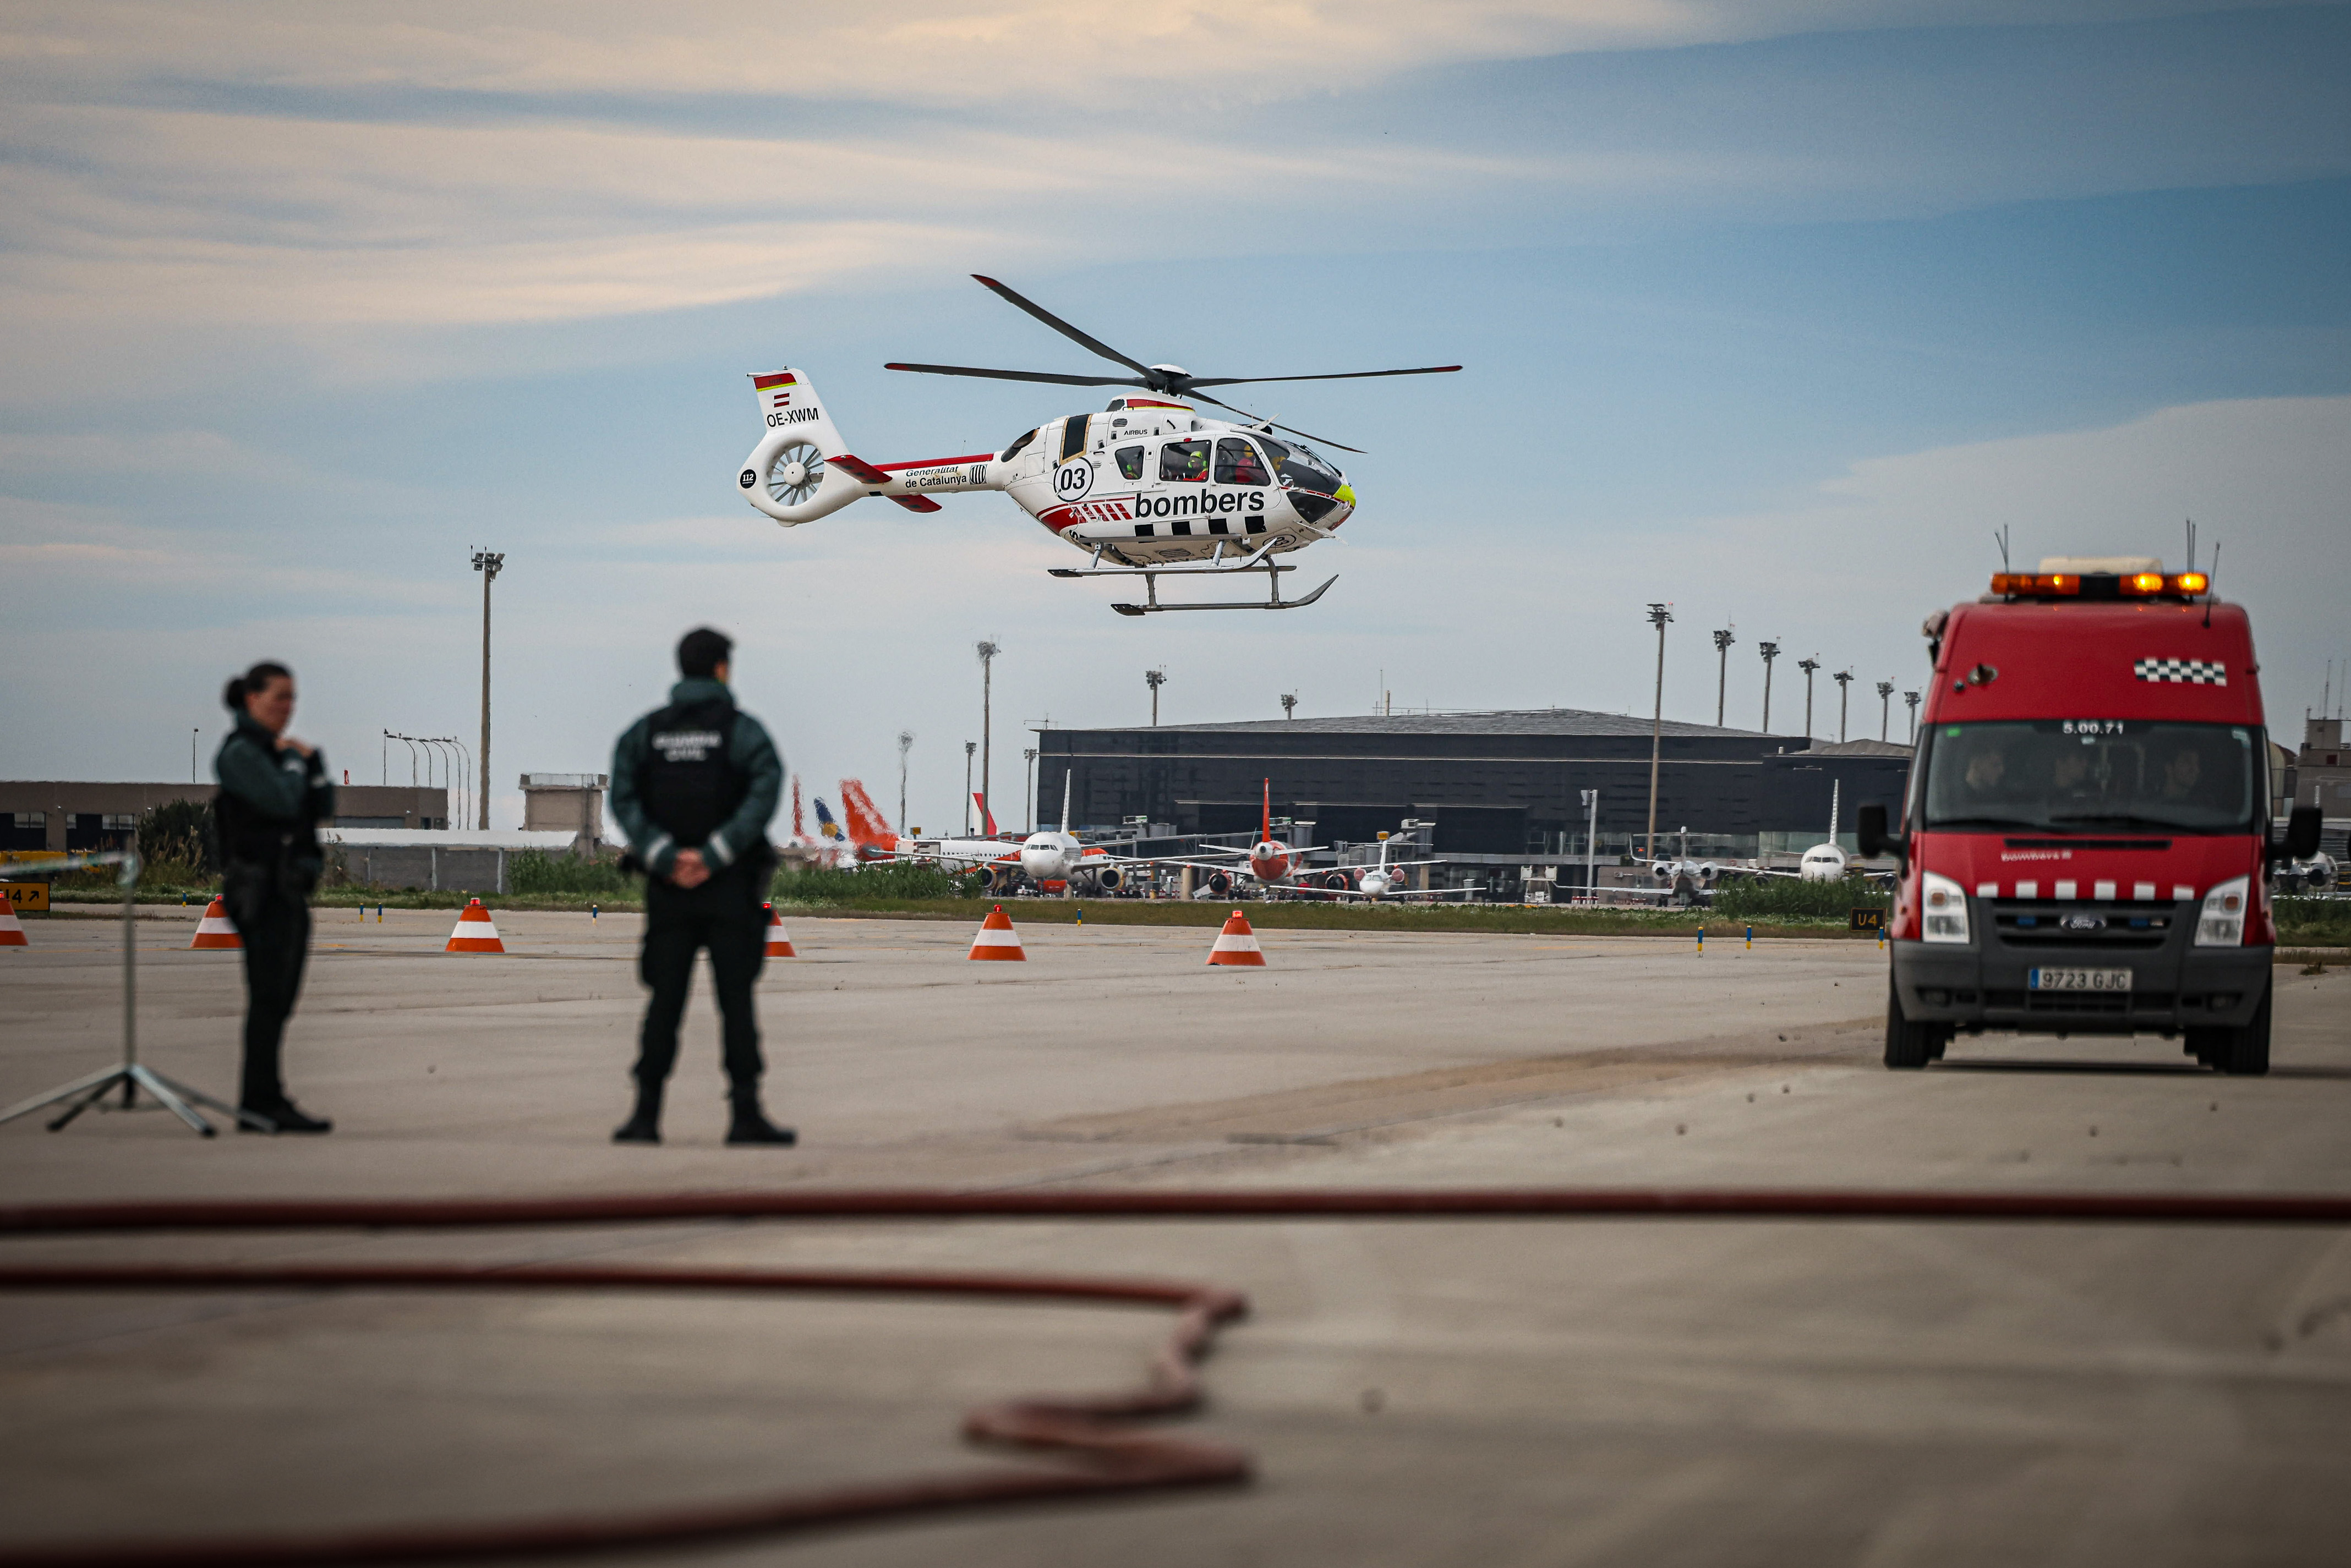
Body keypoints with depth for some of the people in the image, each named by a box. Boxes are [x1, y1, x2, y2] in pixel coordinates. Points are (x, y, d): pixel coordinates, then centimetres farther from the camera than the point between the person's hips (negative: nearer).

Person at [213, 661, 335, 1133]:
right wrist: (294, 763, -4)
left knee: (278, 1000, 8)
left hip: (290, 888, 9)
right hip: (260, 886, -9)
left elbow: (323, 807, 13)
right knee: (269, 996, -11)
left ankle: (260, 1103, 11)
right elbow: (282, 802, -19)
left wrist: (312, 762, 0)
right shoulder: (241, 752, -8)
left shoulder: (280, 751, 19)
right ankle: (262, 1103, -11)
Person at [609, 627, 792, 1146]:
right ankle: (746, 1115, -3)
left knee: (664, 1003, 5)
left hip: (669, 887, 3)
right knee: (737, 1001, -1)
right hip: (730, 888, -3)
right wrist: (713, 857, -18)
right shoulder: (742, 730, -2)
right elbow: (764, 792, -17)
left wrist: (665, 858, -12)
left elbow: (623, 797, -6)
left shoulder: (645, 731, 7)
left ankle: (646, 1115, -1)